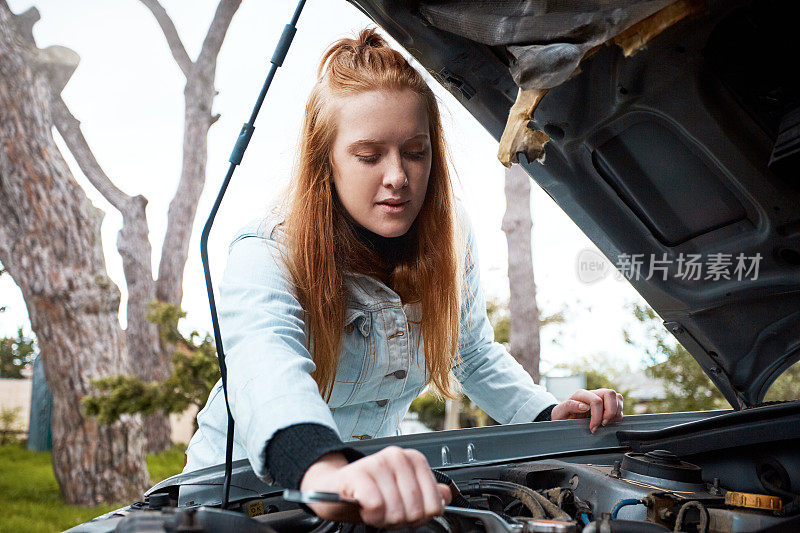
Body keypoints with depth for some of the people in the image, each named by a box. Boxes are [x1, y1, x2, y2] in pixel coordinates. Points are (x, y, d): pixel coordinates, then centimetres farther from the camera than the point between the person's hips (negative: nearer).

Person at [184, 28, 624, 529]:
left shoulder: (451, 239, -7)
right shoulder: (266, 256, -23)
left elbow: (476, 356, 9)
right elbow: (266, 368, -45)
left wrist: (548, 414, -8)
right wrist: (327, 473, -64)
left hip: (375, 468, 1)